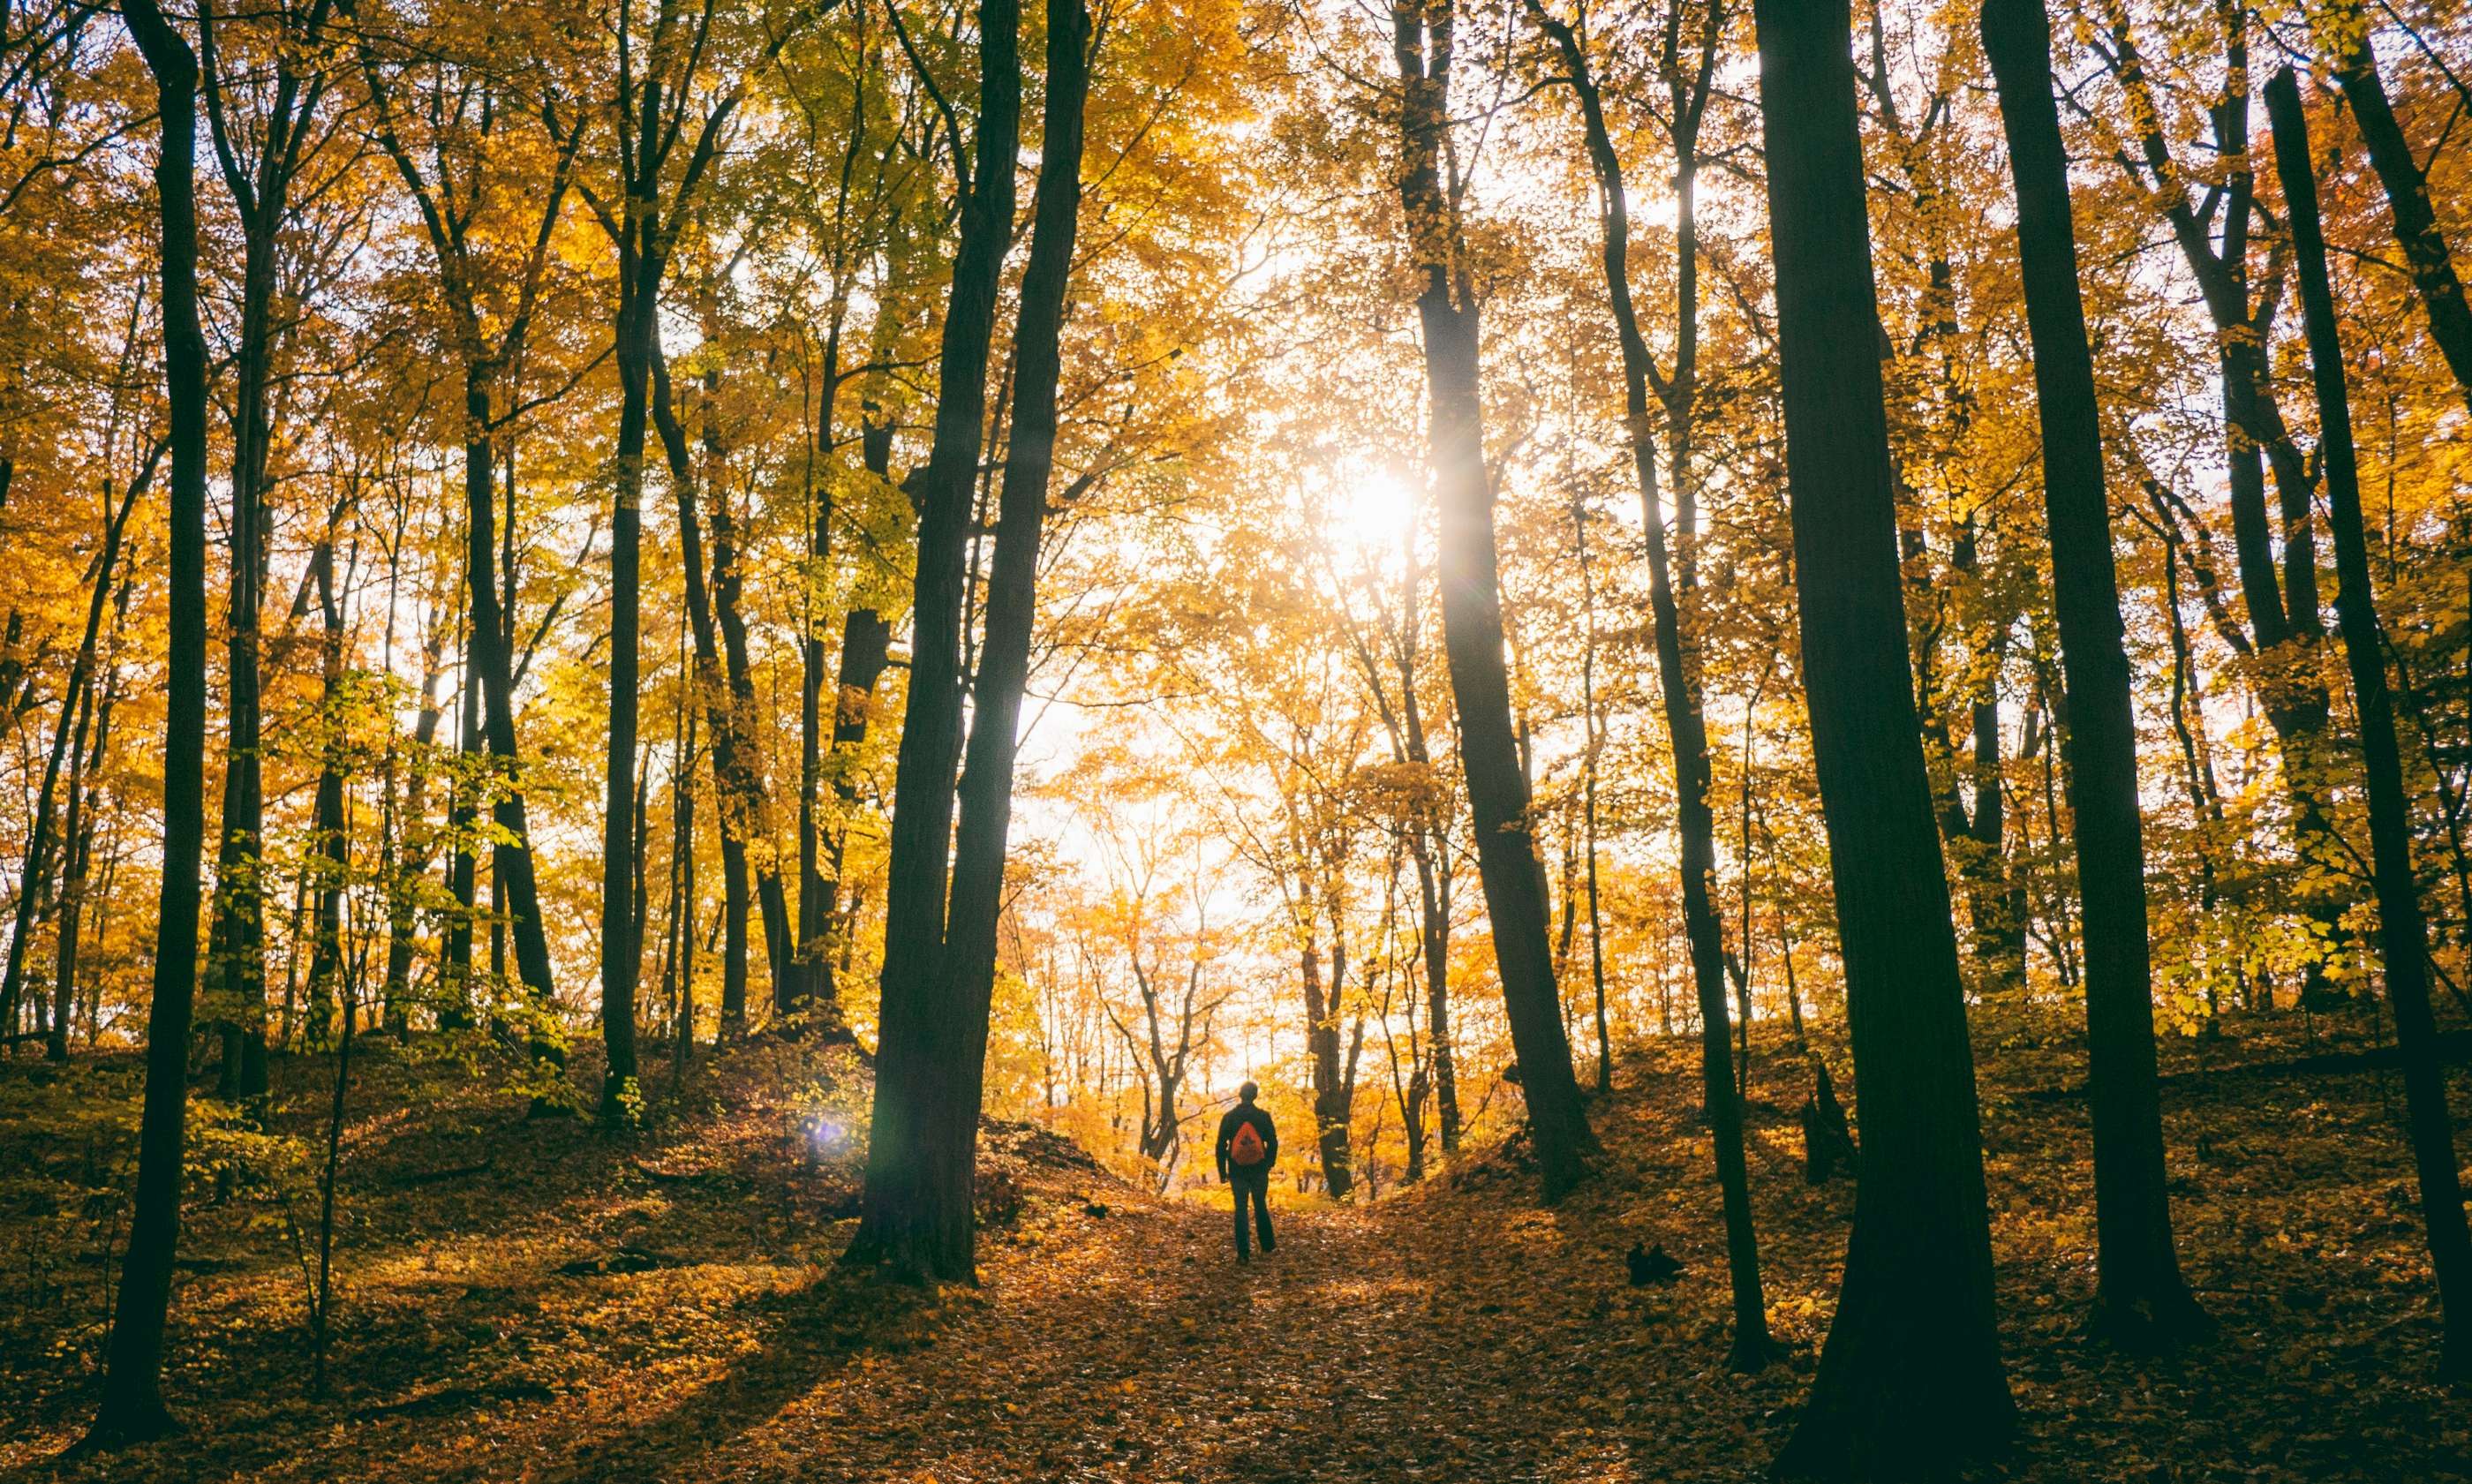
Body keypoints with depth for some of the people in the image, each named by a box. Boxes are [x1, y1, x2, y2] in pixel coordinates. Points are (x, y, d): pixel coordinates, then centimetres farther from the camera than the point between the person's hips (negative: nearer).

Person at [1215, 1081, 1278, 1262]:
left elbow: (1221, 1145, 0)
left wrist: (1222, 1172, 7)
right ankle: (1267, 1247, 18)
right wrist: (1269, 1164, 15)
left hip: (1237, 1171, 0)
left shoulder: (1229, 1117, -2)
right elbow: (1273, 1143, 0)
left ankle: (1243, 1253, -4)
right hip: (1259, 1170, 0)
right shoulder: (1263, 1116, -3)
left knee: (1240, 1208, 2)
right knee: (1261, 1206, 14)